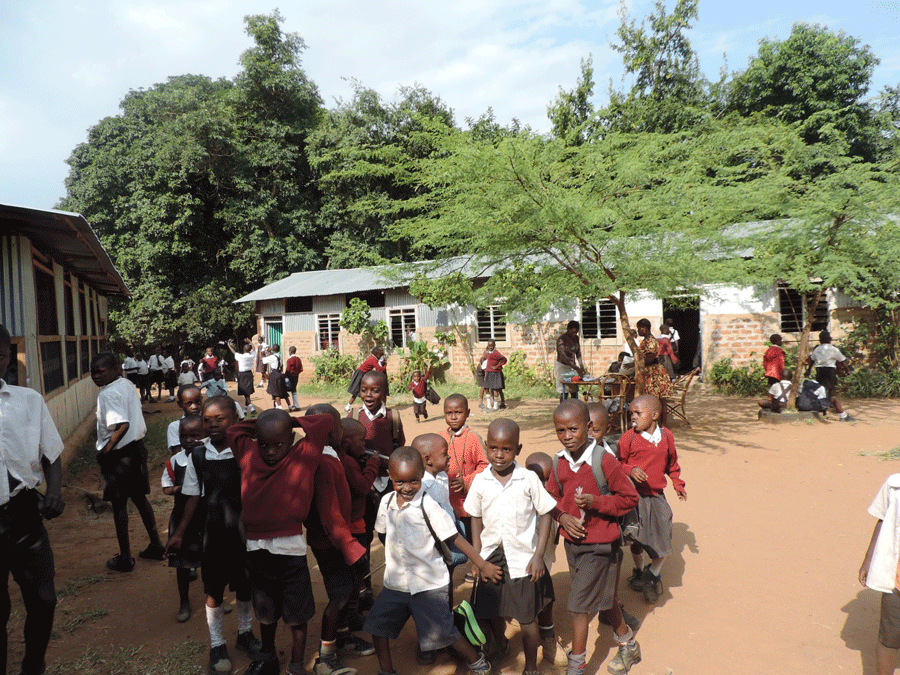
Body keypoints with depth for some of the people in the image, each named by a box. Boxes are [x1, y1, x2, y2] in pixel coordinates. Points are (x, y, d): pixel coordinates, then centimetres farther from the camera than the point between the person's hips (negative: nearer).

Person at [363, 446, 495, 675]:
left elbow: (455, 538, -15)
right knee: (378, 623, 9)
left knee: (441, 631, 0)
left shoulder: (428, 506, -18)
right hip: (396, 582, 5)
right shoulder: (387, 501, -3)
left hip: (429, 584, -5)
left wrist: (482, 565, -13)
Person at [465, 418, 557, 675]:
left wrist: (538, 555, -8)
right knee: (494, 611, 17)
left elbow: (545, 514, -5)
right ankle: (500, 645, 48)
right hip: (492, 556, 3)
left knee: (527, 616, 3)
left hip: (523, 557, -2)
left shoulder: (529, 478, -11)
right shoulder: (480, 481, -5)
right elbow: (476, 519, 5)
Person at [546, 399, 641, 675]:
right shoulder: (559, 462, -4)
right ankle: (628, 644, 45)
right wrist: (562, 517, -11)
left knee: (579, 604, -1)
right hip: (572, 541, 6)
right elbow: (552, 496, 9)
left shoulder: (604, 461, -20)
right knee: (604, 598, 22)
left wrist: (594, 501, -25)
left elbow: (629, 498, -13)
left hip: (600, 544, -6)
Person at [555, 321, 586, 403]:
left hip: (572, 366, 6)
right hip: (562, 366, -6)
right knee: (564, 392, -8)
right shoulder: (561, 339, -18)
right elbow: (563, 357, -28)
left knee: (574, 391, 2)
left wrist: (581, 366, -6)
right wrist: (576, 368, -35)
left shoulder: (576, 338, 3)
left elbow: (578, 353, 10)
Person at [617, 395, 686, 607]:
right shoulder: (628, 438, -11)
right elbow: (619, 463, -5)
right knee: (636, 538, 9)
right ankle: (639, 571, 36)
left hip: (656, 495, 2)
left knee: (663, 537, 1)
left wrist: (678, 484, 11)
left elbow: (672, 463, 16)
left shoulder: (667, 436, 0)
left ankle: (653, 574, 28)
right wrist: (631, 470, -23)